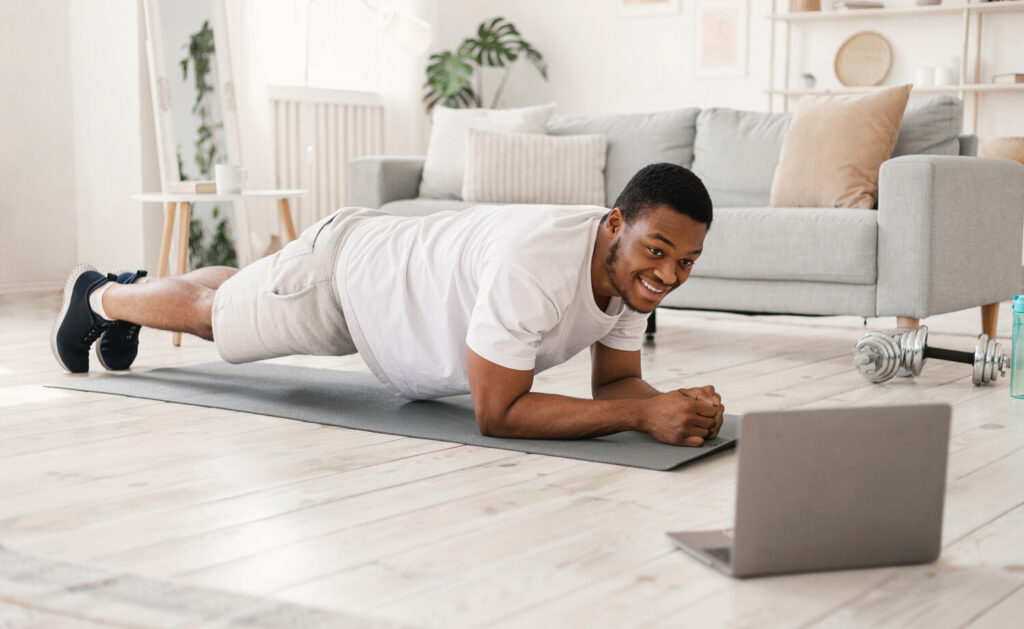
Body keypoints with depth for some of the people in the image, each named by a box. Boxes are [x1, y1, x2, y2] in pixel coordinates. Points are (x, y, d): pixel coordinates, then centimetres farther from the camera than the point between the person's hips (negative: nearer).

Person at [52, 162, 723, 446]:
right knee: (211, 312, 23)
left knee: (240, 302, 34)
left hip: (389, 266, 7)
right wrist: (644, 414, -49)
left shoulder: (635, 267, -20)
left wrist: (677, 404, -32)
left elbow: (617, 382, -9)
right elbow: (497, 412, -43)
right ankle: (101, 296, 54)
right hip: (339, 267, -7)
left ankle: (130, 287, 64)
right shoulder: (536, 262, -46)